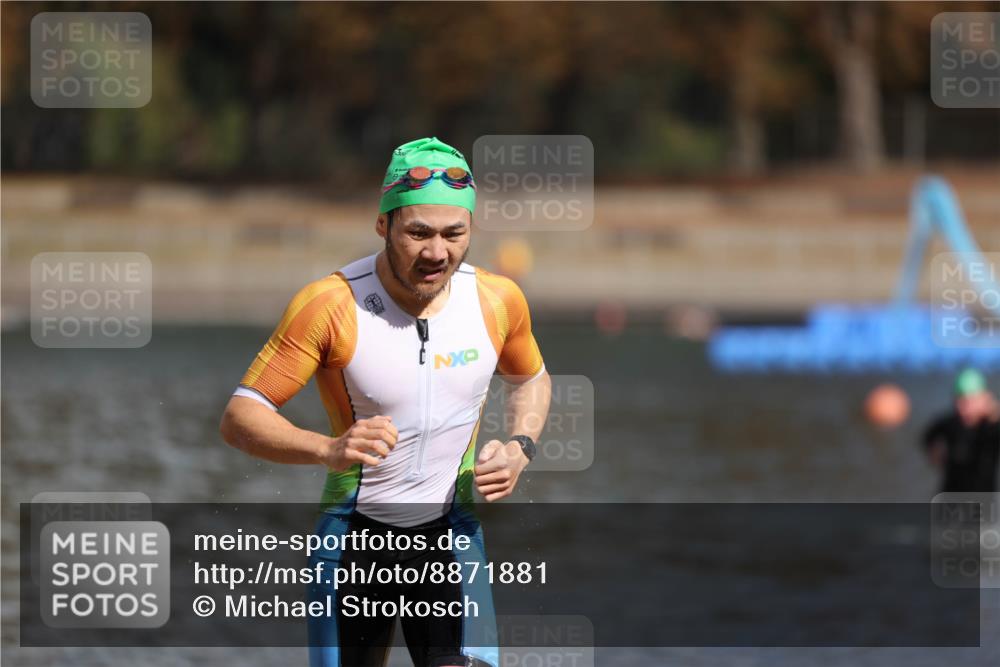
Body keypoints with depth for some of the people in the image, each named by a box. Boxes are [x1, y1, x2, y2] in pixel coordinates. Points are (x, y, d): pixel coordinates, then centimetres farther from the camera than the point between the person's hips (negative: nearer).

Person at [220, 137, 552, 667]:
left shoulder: (497, 301, -5)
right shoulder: (329, 305, -16)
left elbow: (530, 380, 18)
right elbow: (239, 418, -17)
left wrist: (519, 449, -2)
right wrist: (328, 449, -35)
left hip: (451, 539, 2)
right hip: (352, 538, -2)